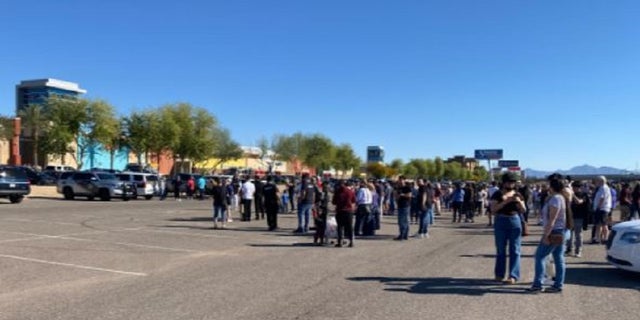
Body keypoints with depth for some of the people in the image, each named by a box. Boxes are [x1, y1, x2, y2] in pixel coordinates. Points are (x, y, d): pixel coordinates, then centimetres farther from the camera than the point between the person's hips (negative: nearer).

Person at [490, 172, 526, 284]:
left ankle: (513, 276, 0)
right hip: (501, 222, -2)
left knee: (515, 250, -2)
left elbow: (523, 210, 6)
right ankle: (499, 274, 18)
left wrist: (519, 202, -13)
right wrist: (506, 201, -21)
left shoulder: (517, 195, 7)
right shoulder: (497, 194, -1)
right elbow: (493, 209, -11)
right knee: (501, 249, 8)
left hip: (515, 221, 2)